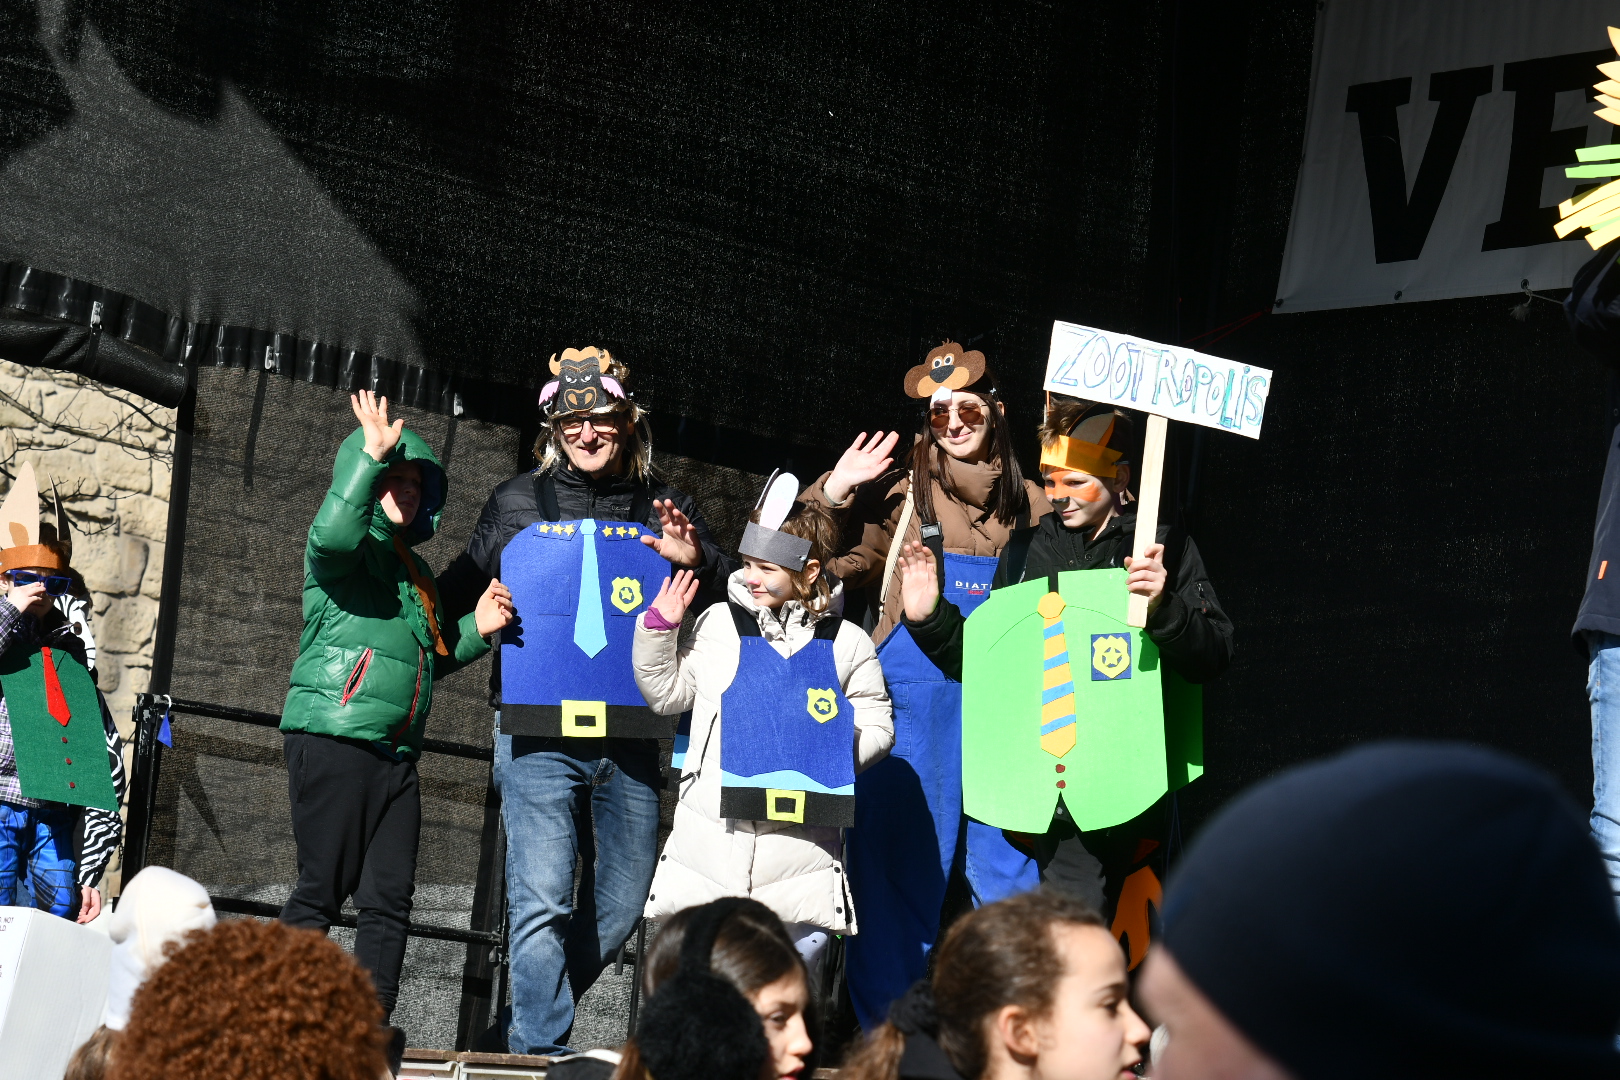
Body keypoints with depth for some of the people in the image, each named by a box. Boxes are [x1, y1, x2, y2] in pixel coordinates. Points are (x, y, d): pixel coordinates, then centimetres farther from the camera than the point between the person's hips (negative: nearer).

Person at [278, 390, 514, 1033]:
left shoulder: (413, 571, 22)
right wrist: (372, 455, -31)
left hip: (396, 752, 8)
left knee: (390, 897, 3)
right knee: (323, 889, -7)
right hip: (332, 739, -8)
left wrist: (475, 630, 13)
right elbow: (332, 533, -28)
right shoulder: (351, 549, -2)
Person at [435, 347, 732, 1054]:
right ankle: (540, 1050, -5)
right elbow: (454, 596, 17)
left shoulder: (663, 509, 10)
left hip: (631, 740, 3)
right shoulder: (518, 503, 8)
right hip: (537, 736, -3)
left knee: (619, 910, 8)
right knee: (542, 902, -12)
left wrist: (697, 561, -12)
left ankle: (526, 1025, 26)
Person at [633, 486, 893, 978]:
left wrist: (834, 753, -10)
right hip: (714, 831, 1)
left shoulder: (845, 643, 4)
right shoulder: (720, 624, 6)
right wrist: (659, 627, 2)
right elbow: (667, 692, 13)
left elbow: (876, 727, 8)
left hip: (801, 841, -1)